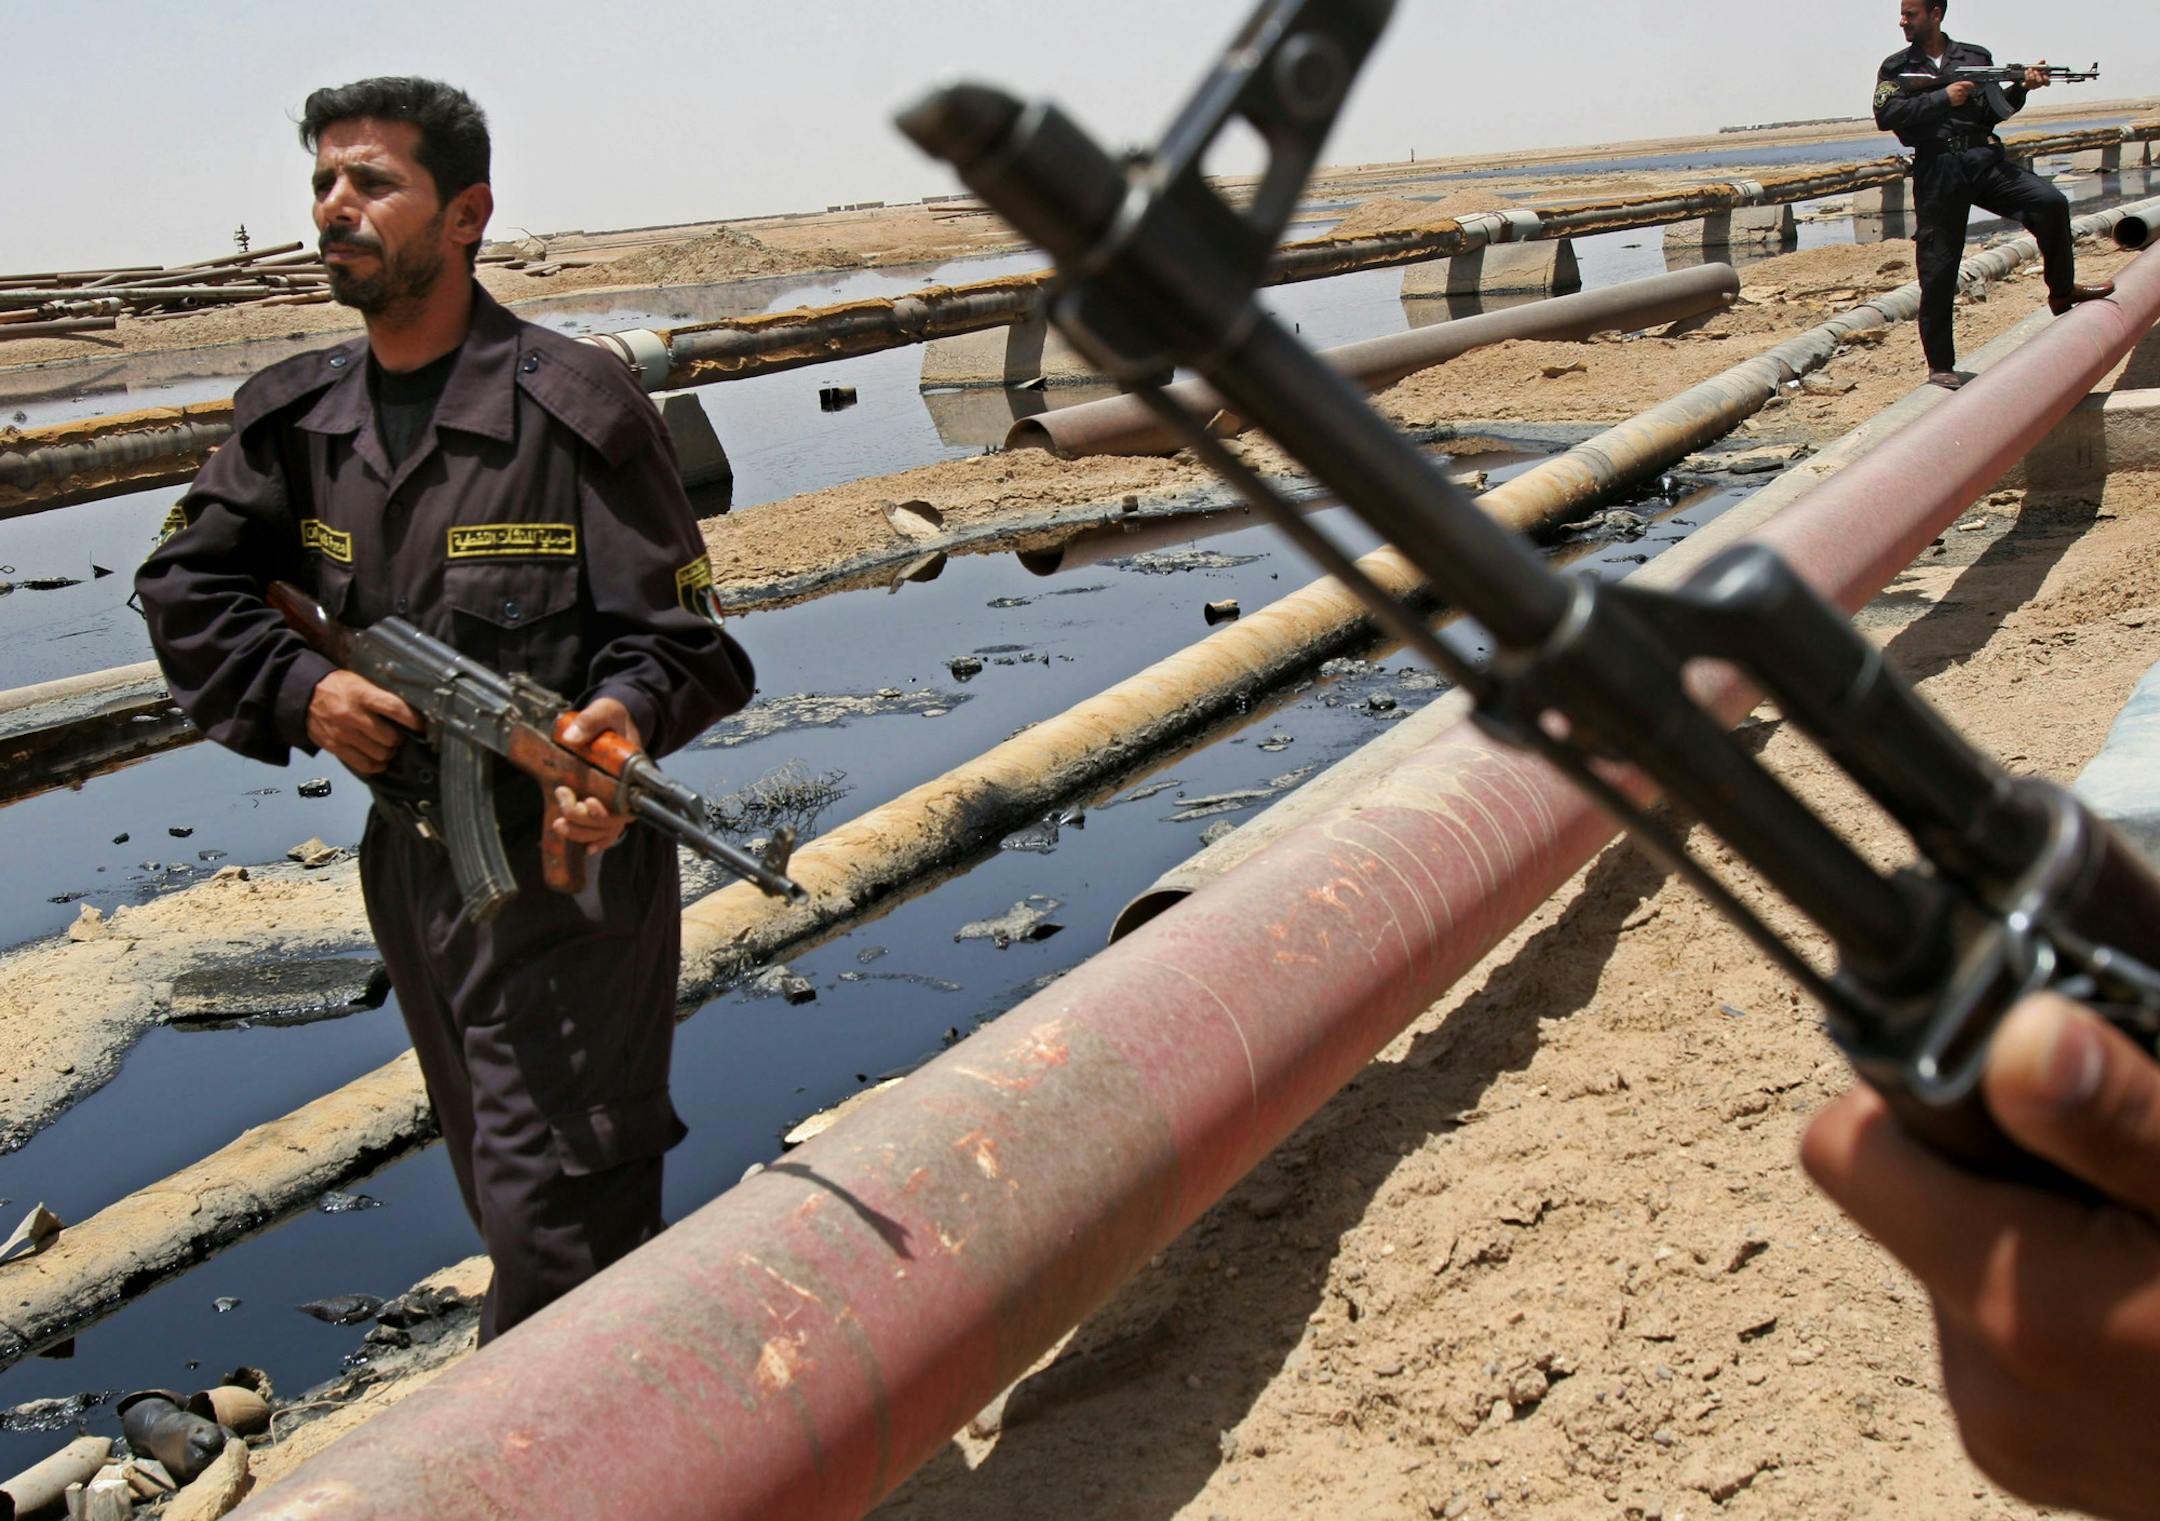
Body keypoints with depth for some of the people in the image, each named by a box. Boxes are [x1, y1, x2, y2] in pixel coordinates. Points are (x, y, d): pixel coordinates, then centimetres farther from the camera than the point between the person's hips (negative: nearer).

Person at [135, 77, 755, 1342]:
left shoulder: (573, 408, -15)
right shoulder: (300, 419, 4)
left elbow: (679, 633, -14)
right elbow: (185, 584, 9)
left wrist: (622, 717, -35)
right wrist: (299, 686, -8)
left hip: (566, 870, -7)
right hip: (408, 859, 7)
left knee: (556, 1220, -5)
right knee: (497, 1182, 21)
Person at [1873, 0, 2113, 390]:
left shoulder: (1977, 58, 14)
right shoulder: (1896, 67, 8)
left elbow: (1993, 112, 12)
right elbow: (1886, 115, -8)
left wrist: (2022, 87, -6)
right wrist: (1943, 98, -14)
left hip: (1983, 159, 2)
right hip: (1936, 171, -2)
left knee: (2050, 202, -19)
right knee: (1938, 270, -3)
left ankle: (2062, 292, 2)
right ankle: (1940, 365, 7)